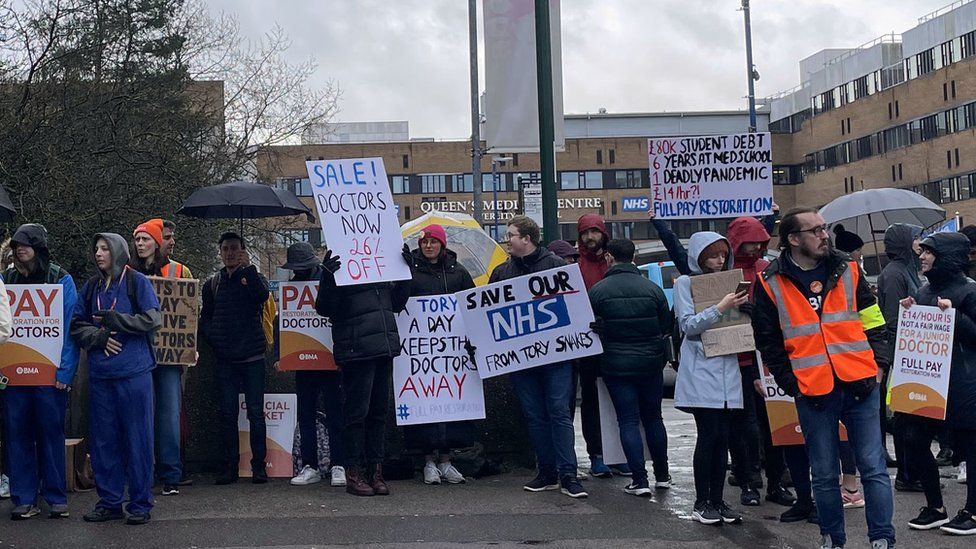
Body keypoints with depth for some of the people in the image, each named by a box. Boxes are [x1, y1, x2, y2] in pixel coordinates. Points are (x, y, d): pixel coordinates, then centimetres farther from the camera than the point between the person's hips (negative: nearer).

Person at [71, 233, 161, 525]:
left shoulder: (137, 282, -1)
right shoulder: (91, 287, 12)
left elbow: (152, 320, -9)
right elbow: (77, 325, 12)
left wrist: (114, 319, -13)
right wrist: (98, 337, -7)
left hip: (134, 372, -5)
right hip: (100, 374, 5)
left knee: (137, 438, 0)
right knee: (103, 440, 8)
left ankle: (140, 504, 8)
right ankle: (109, 502, 19)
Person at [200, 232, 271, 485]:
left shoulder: (253, 277, 6)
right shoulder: (213, 284, 14)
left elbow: (262, 296, -16)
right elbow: (205, 317, 14)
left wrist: (248, 268, -17)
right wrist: (213, 338, -2)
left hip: (252, 357, -2)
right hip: (225, 360, 3)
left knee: (256, 412, -2)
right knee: (227, 414, 3)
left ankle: (258, 465, 3)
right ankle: (229, 466, 9)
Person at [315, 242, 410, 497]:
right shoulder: (340, 270, -3)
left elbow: (396, 303, 25)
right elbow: (324, 308, -9)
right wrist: (327, 277, -22)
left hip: (384, 350, 7)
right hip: (357, 351, -7)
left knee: (379, 411, 9)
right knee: (357, 411, -4)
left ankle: (375, 471, 16)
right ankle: (354, 473, 3)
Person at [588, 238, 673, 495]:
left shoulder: (597, 290, -9)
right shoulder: (652, 288, -4)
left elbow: (590, 327, -4)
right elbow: (667, 327, 1)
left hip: (615, 365, -2)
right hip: (650, 363, 2)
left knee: (628, 421, 3)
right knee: (653, 418, 16)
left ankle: (640, 481, -1)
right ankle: (662, 475, 23)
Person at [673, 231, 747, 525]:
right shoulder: (686, 282, 1)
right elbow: (689, 325, -9)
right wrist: (720, 308, -19)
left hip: (727, 367, 6)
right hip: (701, 371, -5)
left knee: (723, 437, 5)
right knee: (709, 435, -8)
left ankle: (717, 500, 11)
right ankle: (702, 503, 0)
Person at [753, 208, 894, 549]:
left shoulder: (847, 271, 7)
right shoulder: (771, 284, 1)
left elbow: (873, 323, 12)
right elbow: (768, 342, 6)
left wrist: (877, 364, 0)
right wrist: (790, 383, 0)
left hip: (858, 386, 1)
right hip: (812, 393, -1)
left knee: (874, 469, 1)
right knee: (824, 475, 9)